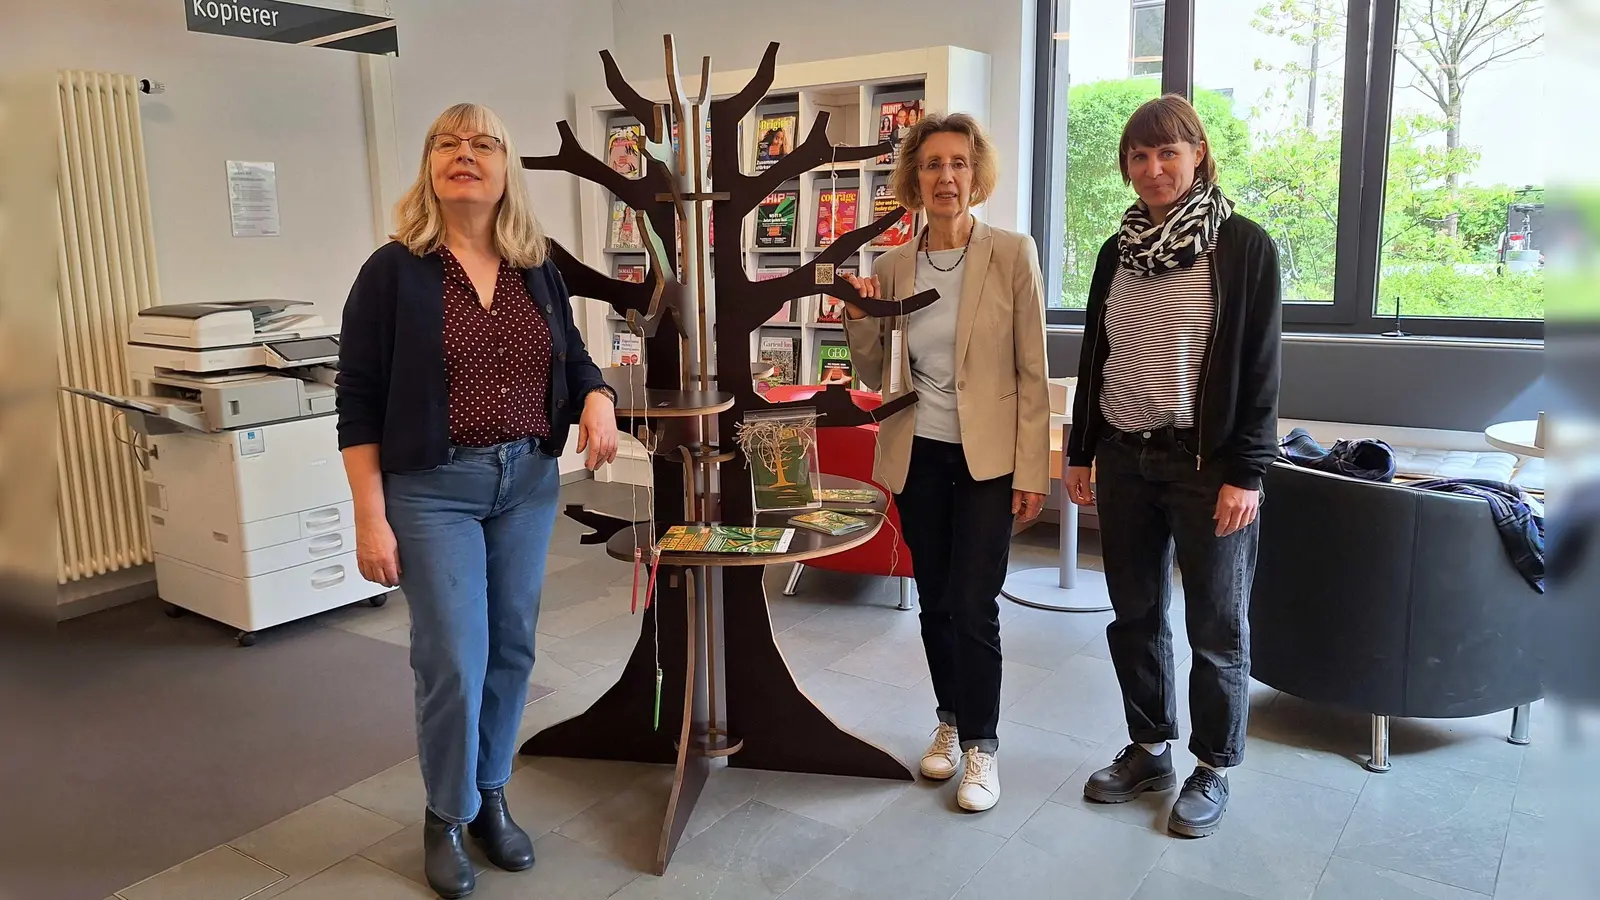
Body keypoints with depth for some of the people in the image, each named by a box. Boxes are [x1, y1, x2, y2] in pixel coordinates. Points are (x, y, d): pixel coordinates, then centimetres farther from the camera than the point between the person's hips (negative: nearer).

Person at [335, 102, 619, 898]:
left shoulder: (538, 271, 5)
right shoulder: (393, 271, -7)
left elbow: (574, 362, 14)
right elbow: (359, 403, -7)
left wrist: (598, 401, -10)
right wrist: (370, 517, -12)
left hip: (530, 482, 4)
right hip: (433, 490, -4)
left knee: (512, 649, 12)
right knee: (453, 662, -2)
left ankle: (491, 797, 33)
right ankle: (446, 818, 22)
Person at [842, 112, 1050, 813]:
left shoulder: (1012, 254, -7)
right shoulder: (890, 268, 3)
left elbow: (1033, 373, -6)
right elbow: (875, 376, 10)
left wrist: (1032, 470, -10)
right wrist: (858, 319, -8)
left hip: (987, 458, -4)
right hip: (917, 455, 4)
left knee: (974, 606, -3)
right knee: (935, 601, 14)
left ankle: (980, 745, 16)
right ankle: (950, 722, 34)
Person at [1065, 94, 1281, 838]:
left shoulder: (1243, 246, -7)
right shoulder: (1118, 251, 8)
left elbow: (1260, 367, -8)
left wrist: (1246, 473, -12)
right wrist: (1080, 453, 10)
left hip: (1207, 462, -5)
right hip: (1124, 458, 5)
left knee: (1216, 623, 6)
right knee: (1135, 614, 13)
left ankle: (1212, 769, 23)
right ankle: (1148, 749, 29)